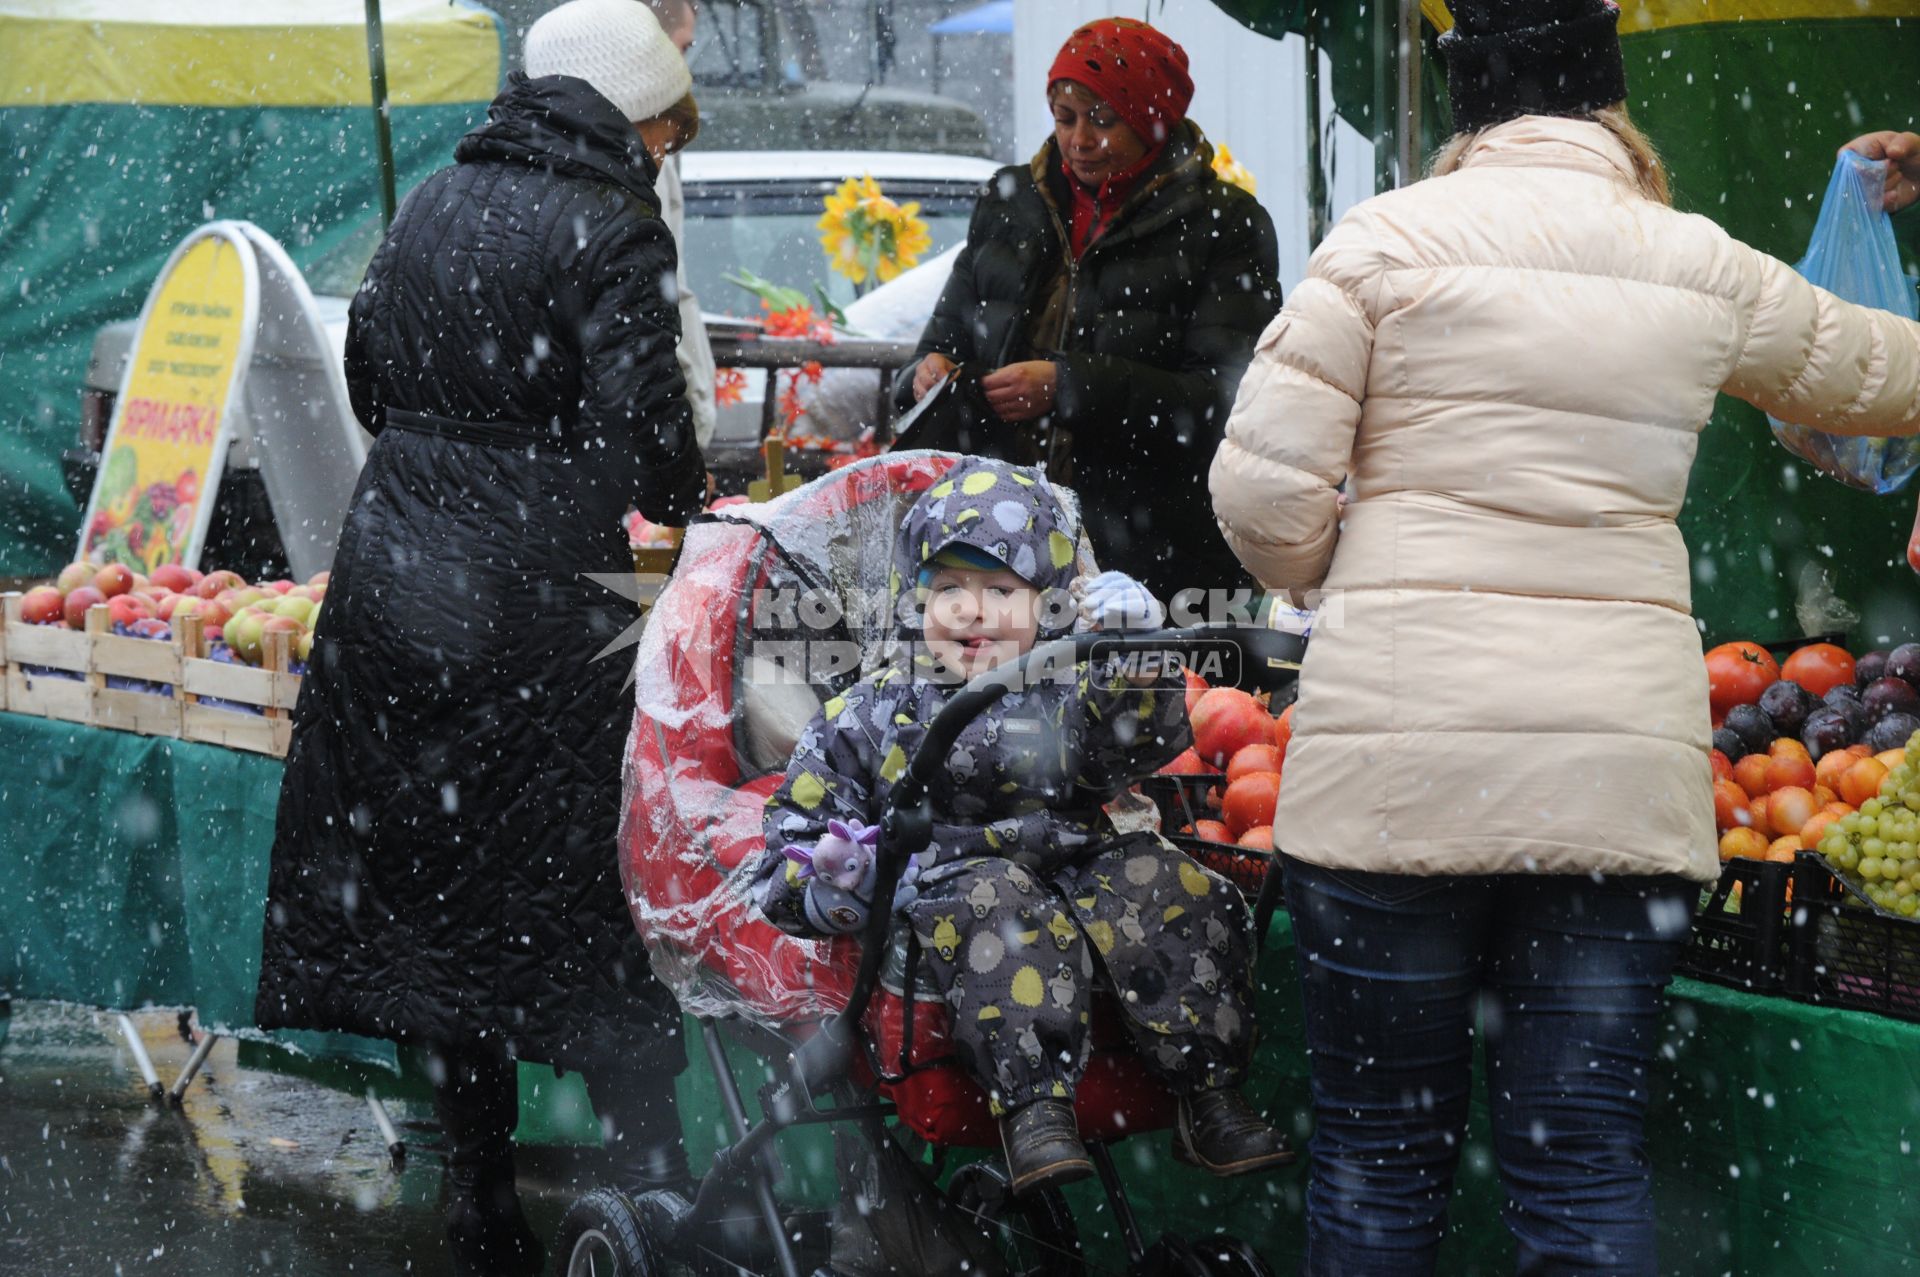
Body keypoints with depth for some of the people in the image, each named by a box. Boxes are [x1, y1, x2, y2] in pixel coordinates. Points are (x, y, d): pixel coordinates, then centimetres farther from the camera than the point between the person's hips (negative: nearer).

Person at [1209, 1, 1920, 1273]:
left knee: (1379, 1153, 8)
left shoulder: (1392, 237, -1)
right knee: (1588, 1165, 5)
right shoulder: (1704, 271, 8)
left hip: (1397, 752, -2)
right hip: (1626, 770, 2)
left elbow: (1263, 495, -6)